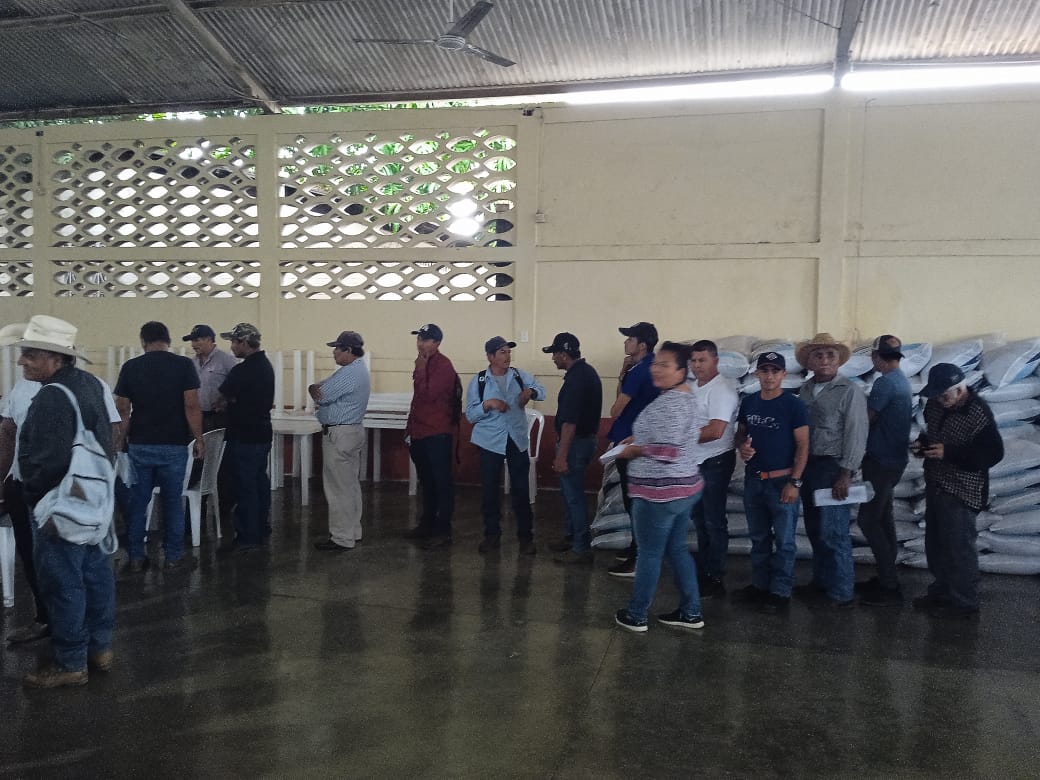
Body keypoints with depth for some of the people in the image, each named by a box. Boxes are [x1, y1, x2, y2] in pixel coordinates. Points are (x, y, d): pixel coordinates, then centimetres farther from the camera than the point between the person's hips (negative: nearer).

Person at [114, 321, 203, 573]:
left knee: (137, 502, 10)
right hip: (173, 445, -1)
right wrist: (198, 439, -2)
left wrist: (124, 438, 14)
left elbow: (122, 408, 2)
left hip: (139, 445, 2)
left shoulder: (130, 367, 1)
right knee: (173, 502, 7)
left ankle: (136, 558, 14)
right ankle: (173, 557, 12)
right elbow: (191, 406, -10)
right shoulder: (183, 365, -5)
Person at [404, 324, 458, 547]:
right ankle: (427, 524, 30)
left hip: (437, 433, -9)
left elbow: (428, 394, -24)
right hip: (420, 432, 9)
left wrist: (420, 369, -17)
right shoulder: (423, 363, 14)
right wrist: (410, 427, 20)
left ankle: (443, 531, 3)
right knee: (426, 481, 18)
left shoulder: (443, 365, -13)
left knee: (442, 482, -2)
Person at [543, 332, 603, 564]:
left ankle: (582, 549, 4)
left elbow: (570, 421, -26)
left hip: (576, 441, -11)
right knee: (569, 491, 21)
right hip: (586, 437, 11)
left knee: (573, 495, -3)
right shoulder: (587, 372, 11)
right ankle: (571, 537, 33)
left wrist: (561, 455, -25)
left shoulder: (576, 378, -22)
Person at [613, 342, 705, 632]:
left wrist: (634, 451, -11)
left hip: (660, 492, -10)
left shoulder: (669, 403, -21)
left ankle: (636, 616, 17)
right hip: (683, 487, 10)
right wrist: (640, 438, 14)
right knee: (677, 549, 17)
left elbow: (667, 451, -27)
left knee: (649, 553, 3)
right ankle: (691, 613, 25)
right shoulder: (682, 396, 12)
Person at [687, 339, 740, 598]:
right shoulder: (692, 387, 9)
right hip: (695, 462, 8)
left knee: (714, 521, 0)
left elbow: (715, 431, -26)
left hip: (715, 462, -8)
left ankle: (716, 580, 9)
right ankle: (703, 572, 27)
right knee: (699, 519, 15)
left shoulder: (722, 390, -17)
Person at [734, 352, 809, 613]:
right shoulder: (748, 402, 5)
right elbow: (740, 432, 17)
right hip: (753, 480, 5)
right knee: (758, 538, 16)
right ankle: (760, 584, 28)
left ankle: (781, 592, 12)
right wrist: (742, 445, -7)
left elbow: (803, 445, -10)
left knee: (783, 541, 2)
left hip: (781, 481, -5)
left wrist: (794, 482, -15)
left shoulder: (794, 405, -10)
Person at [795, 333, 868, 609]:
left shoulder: (849, 392, -7)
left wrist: (845, 474, -15)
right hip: (808, 466, 6)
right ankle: (820, 583, 27)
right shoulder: (805, 391, 10)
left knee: (833, 533, -5)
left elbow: (856, 436, -11)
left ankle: (840, 594, 6)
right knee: (814, 531, 14)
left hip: (833, 467, -6)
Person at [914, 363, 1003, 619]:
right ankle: (942, 591, 34)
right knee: (935, 544, 18)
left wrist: (949, 453, -25)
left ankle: (964, 603, 15)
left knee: (959, 547, 1)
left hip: (961, 492, -8)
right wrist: (921, 444, -4)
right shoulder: (936, 404, 2)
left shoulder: (978, 413, -20)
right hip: (936, 485, 8)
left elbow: (993, 453, -20)